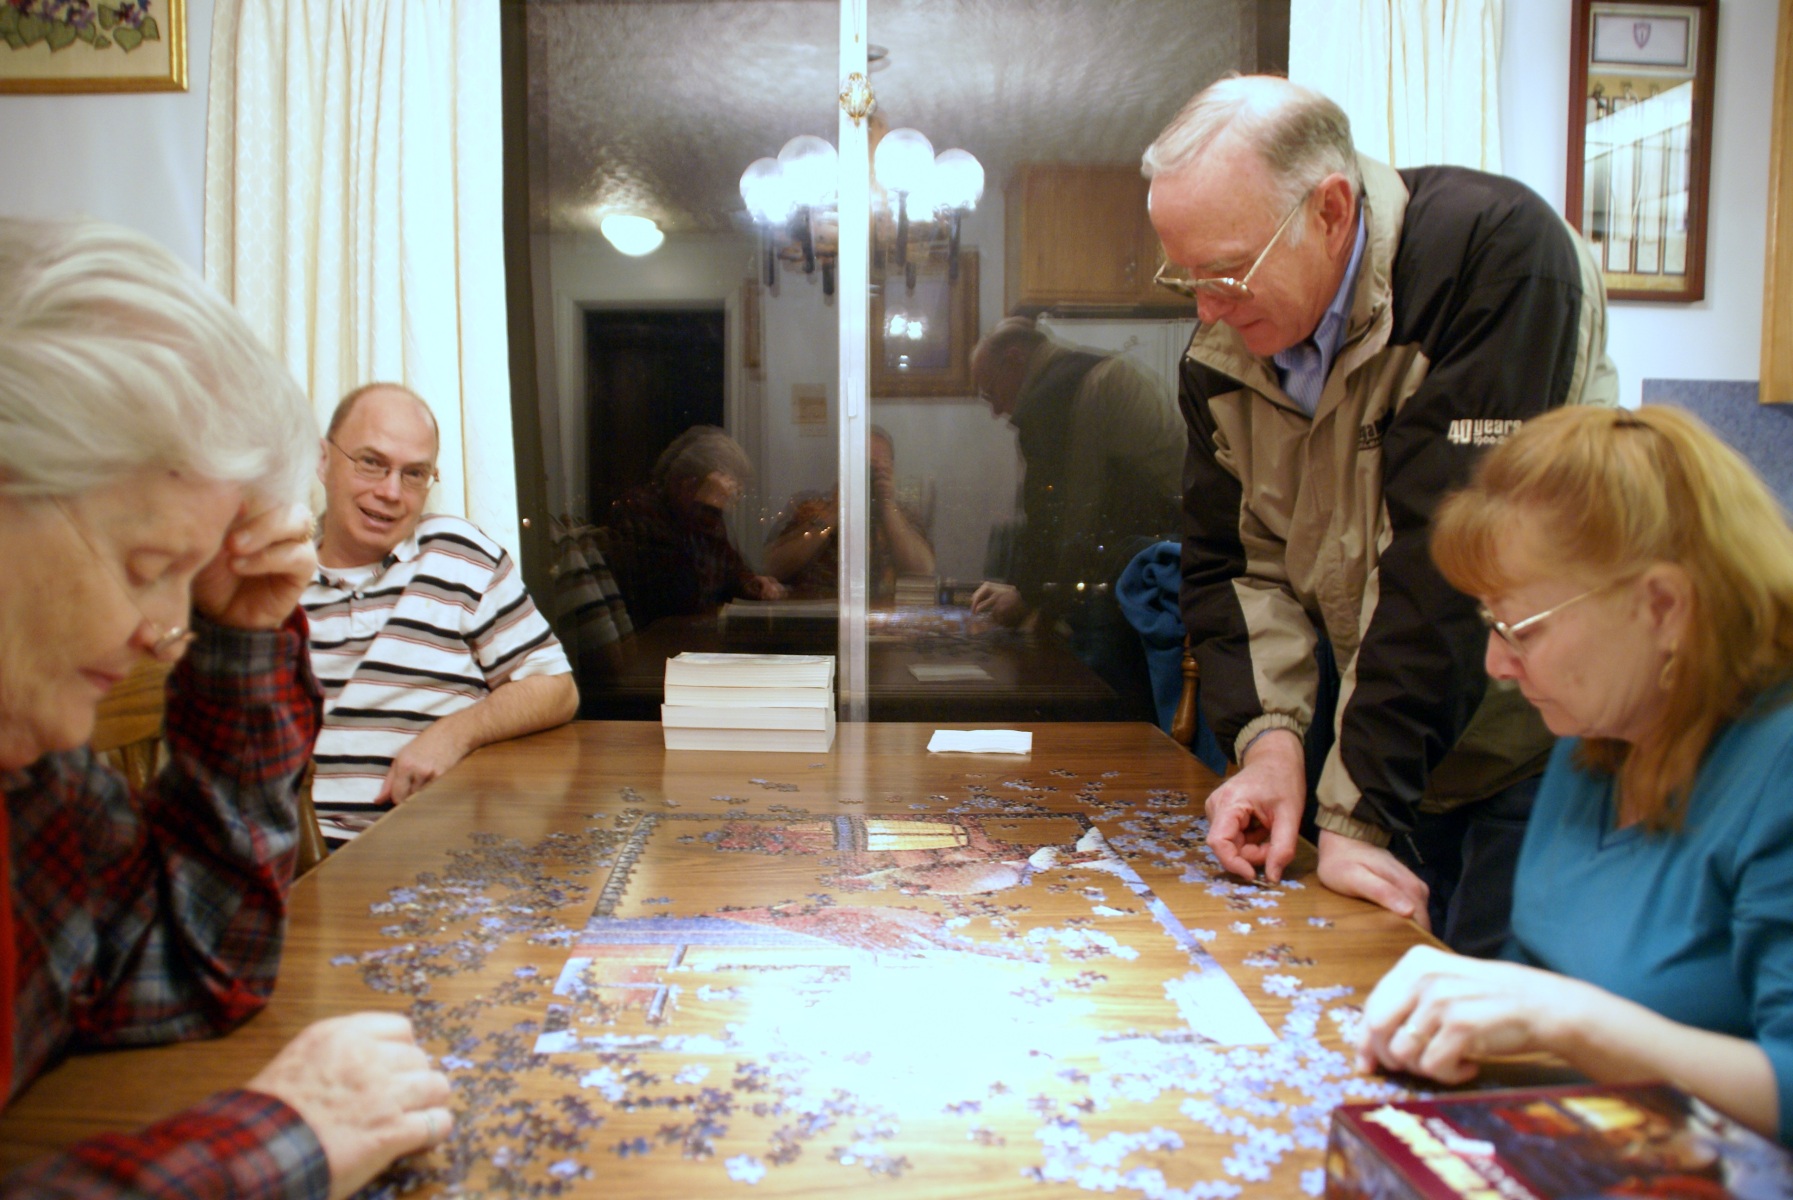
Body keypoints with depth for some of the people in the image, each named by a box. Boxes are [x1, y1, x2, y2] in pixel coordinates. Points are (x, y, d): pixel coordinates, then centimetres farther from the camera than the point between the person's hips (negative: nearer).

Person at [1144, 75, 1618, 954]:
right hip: (1389, 753, 5)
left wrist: (1360, 813, -26)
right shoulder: (1223, 347, -2)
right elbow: (1230, 560, 2)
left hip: (1536, 744, -5)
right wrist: (1269, 736, -16)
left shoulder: (1492, 250, -23)